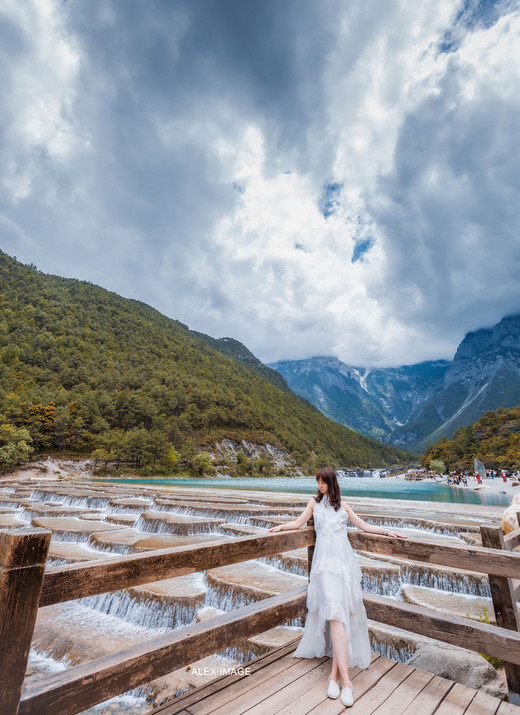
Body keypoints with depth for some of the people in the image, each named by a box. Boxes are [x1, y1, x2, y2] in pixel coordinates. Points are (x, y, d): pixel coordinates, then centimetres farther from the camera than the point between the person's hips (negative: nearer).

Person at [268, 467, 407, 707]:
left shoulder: (342, 505, 17)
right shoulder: (315, 502, 15)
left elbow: (364, 525, 21)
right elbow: (299, 522, 17)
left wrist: (387, 531, 13)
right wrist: (281, 526, 3)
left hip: (343, 557, 1)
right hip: (325, 558, -1)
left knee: (339, 614, -9)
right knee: (335, 614, -13)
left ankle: (335, 674, -4)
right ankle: (345, 679, -13)